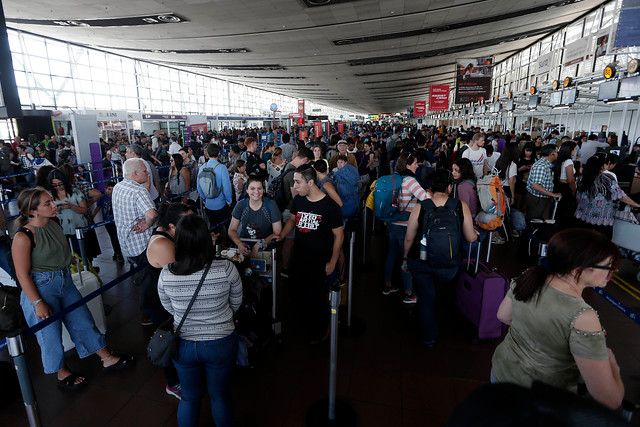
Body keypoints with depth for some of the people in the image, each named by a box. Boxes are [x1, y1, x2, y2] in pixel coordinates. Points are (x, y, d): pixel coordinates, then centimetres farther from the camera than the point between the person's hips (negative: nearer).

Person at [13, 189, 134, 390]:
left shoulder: (54, 223, -1)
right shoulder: (23, 237, -21)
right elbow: (22, 275, -18)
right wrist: (38, 303, -16)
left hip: (65, 281, 7)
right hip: (40, 288, -7)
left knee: (83, 321, 14)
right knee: (50, 333, 9)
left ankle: (107, 359, 27)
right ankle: (62, 373, 32)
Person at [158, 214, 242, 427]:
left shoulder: (166, 274, -19)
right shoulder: (226, 269, -24)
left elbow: (169, 309, -1)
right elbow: (236, 303, -7)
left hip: (184, 344, 2)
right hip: (221, 343, -1)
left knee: (189, 398, 26)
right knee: (221, 397, 23)